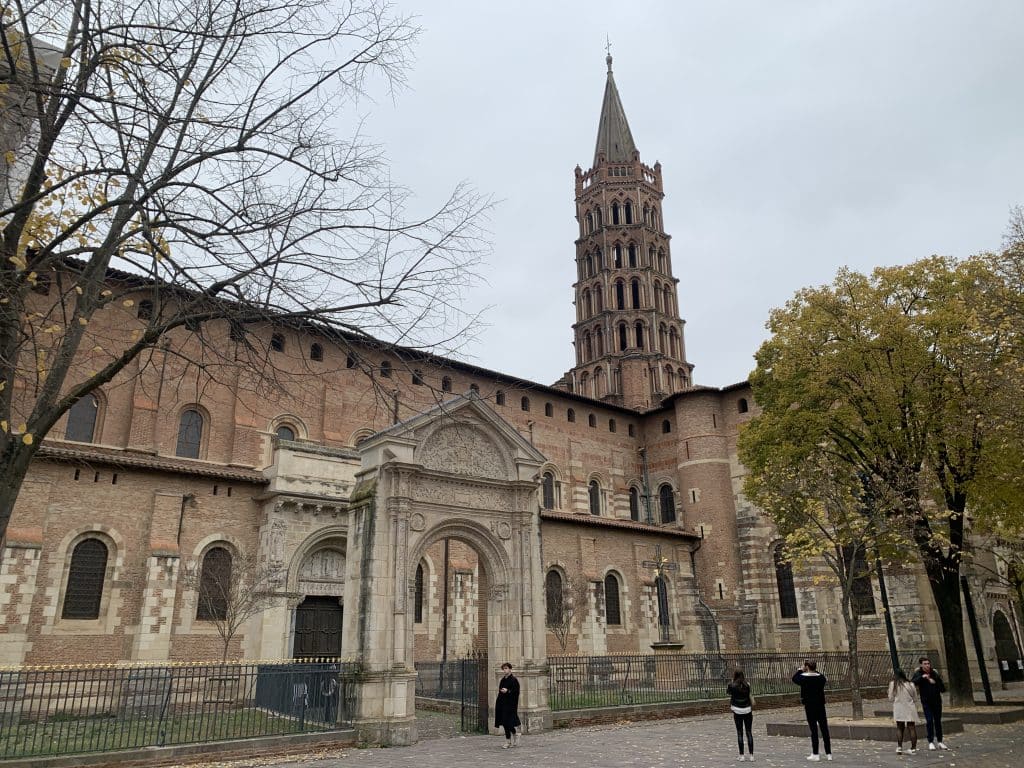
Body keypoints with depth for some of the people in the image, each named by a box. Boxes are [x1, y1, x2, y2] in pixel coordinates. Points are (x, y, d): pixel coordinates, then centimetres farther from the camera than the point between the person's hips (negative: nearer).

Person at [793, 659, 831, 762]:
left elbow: (794, 678, 6)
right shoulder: (821, 677, -4)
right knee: (824, 729, 10)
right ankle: (828, 754, 15)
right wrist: (816, 671, 17)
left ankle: (815, 754, 5)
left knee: (814, 730, 1)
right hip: (820, 706, 3)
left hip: (809, 706, -3)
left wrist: (800, 670, 16)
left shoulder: (804, 678, -13)